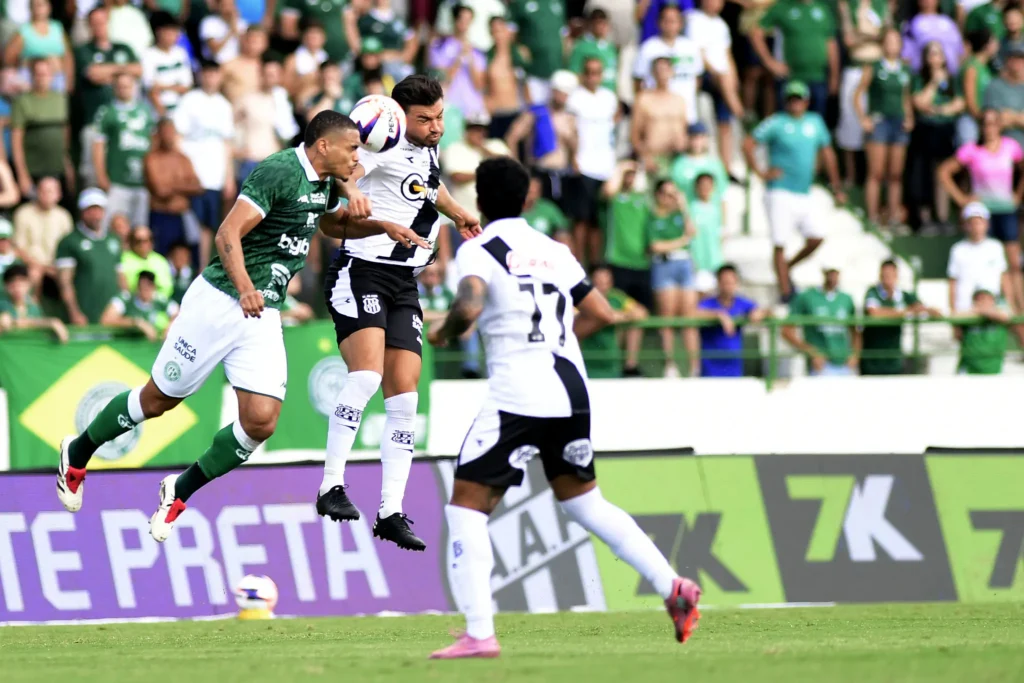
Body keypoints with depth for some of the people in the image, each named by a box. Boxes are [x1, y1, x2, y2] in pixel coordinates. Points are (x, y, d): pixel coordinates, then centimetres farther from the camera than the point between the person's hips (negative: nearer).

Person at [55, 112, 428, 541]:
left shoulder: (324, 184, 9)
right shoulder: (279, 172, -18)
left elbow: (333, 225, 33)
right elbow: (228, 234, -25)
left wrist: (383, 227, 19)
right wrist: (245, 288, -39)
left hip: (263, 315, 7)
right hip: (219, 302, -7)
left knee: (261, 421, -9)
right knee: (158, 400, 6)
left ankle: (180, 493, 9)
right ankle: (78, 453, 29)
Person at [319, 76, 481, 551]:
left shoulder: (426, 151, 16)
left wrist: (456, 213, 52)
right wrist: (350, 189, -53)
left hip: (403, 282, 8)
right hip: (361, 271, -8)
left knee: (404, 393, 0)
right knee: (367, 373, -26)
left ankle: (391, 512, 1)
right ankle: (331, 486, -23)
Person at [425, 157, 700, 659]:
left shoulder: (479, 250, -4)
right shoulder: (554, 250, 15)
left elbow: (469, 306, -23)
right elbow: (601, 314, 18)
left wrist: (443, 333, -3)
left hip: (517, 396, -7)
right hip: (571, 390, 7)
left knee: (466, 505, -1)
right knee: (582, 500, 24)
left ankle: (479, 633, -12)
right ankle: (673, 587, 18)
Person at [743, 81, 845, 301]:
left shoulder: (815, 122, 12)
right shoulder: (776, 123, -4)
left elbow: (827, 153, 21)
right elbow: (748, 144, -6)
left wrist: (836, 187, 18)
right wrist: (761, 173, -10)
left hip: (804, 196, 5)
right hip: (780, 194, -5)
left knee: (816, 238, -1)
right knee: (780, 243, -7)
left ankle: (787, 268, 22)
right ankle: (785, 292, -3)